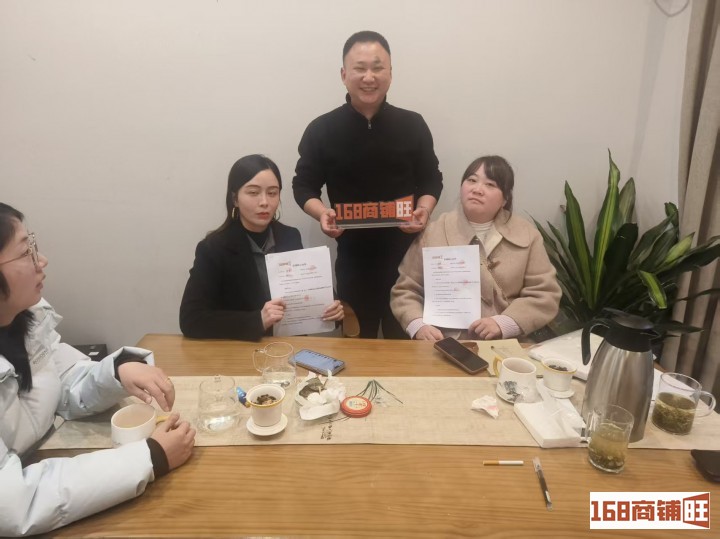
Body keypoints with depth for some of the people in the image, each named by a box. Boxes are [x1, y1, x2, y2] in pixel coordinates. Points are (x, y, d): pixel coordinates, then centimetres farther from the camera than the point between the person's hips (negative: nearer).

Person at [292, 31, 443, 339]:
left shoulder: (413, 125, 1)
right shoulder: (321, 130, -3)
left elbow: (431, 180, 8)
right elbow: (304, 186, 3)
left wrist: (424, 209, -13)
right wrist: (321, 213, -18)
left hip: (406, 251, 1)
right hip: (353, 254, 0)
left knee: (406, 340, 12)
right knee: (357, 341, 13)